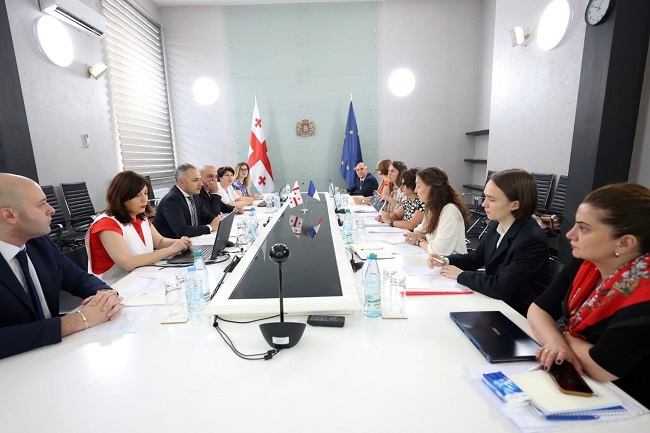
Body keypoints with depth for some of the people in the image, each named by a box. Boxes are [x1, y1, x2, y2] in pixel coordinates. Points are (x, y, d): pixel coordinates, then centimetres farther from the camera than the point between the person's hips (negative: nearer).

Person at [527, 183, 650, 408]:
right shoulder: (585, 264, -7)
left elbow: (600, 368, -28)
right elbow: (538, 309, -5)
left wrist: (565, 338, -10)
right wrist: (557, 343, -23)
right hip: (571, 378, 5)